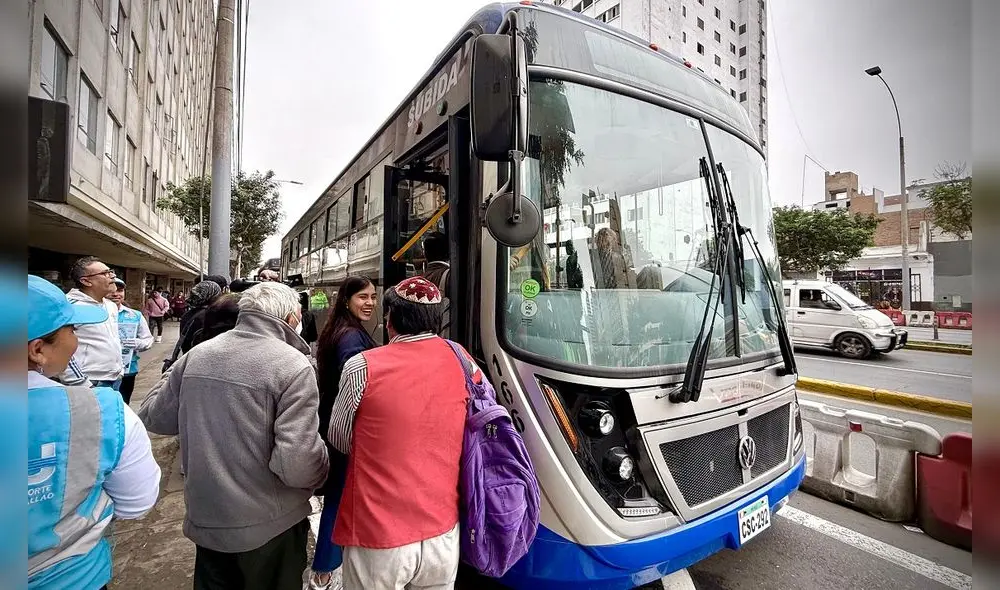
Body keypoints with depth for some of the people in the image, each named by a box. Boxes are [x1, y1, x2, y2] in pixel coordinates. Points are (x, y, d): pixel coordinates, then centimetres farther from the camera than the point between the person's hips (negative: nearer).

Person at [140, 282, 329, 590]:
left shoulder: (196, 355, -6)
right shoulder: (293, 366, -23)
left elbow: (153, 418, 9)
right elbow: (297, 466, -28)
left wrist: (172, 376, 23)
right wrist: (323, 463, -8)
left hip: (205, 517, 4)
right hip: (270, 526, -4)